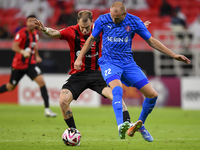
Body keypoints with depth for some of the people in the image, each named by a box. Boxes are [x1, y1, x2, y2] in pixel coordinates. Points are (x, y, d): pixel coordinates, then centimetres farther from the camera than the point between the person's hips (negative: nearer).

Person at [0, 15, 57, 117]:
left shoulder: (35, 33, 7)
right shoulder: (22, 33, -15)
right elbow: (14, 47, -25)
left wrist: (37, 56, 19)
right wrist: (23, 52, -42)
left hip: (31, 64, 5)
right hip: (18, 64, -5)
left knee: (41, 81, -16)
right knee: (10, 87, 7)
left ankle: (47, 109, -19)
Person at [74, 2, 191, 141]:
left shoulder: (134, 21, -4)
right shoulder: (102, 20, -6)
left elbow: (151, 41, 4)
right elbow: (91, 39, 10)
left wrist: (174, 55, 1)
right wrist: (80, 58, 6)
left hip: (128, 63, 3)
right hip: (109, 62, -3)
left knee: (152, 95, -4)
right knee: (117, 89, -35)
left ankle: (140, 124, 19)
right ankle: (121, 125, -47)